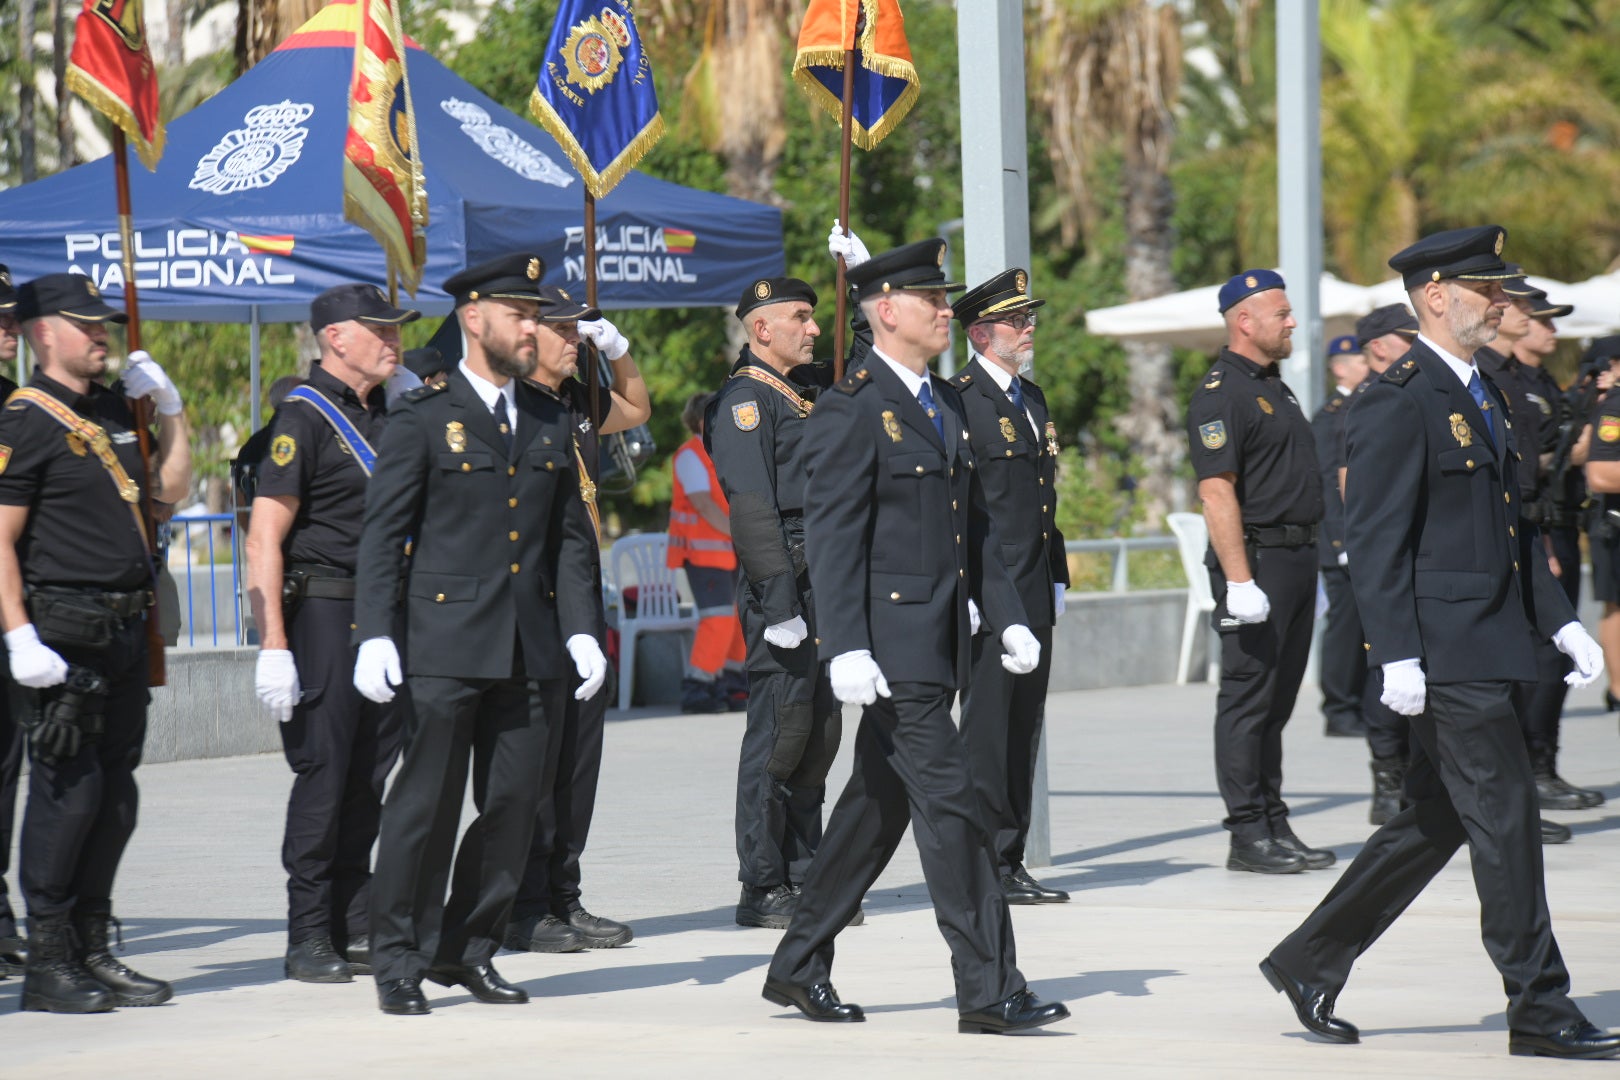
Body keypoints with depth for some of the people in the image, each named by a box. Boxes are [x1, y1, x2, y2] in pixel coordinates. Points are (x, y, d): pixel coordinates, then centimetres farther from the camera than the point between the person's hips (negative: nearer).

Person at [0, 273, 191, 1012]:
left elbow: (169, 491, 23)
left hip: (124, 631, 8)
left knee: (114, 799, 10)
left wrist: (170, 409, 13)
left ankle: (93, 953, 18)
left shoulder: (114, 410, 15)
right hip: (62, 638, -8)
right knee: (67, 795, -7)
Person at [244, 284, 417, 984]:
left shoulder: (387, 415, 15)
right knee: (323, 777, -7)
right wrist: (273, 646, -20)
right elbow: (264, 539, -14)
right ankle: (309, 939, -2)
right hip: (324, 613, -7)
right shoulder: (303, 417, -9)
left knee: (367, 780, 8)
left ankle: (356, 930, 13)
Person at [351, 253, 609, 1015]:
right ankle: (399, 958, 6)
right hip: (447, 644, -5)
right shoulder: (423, 417, -2)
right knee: (427, 802, -3)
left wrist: (581, 630, 5)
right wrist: (375, 637, -13)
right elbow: (382, 534, -4)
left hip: (531, 650, 5)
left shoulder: (549, 421, 14)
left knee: (514, 803, 5)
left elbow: (570, 536, 16)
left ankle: (469, 949, 17)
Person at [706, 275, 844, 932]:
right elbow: (752, 508, -17)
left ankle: (803, 877, 17)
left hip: (826, 581, 9)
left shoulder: (809, 388, 17)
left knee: (821, 729, 11)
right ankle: (762, 890, -3)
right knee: (780, 729, -7)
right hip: (784, 581, -9)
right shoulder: (743, 399, -9)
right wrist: (779, 603, -23)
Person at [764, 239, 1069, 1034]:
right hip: (890, 645, -9)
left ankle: (798, 968, 23)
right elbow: (833, 537, -15)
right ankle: (989, 991, -8)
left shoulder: (947, 404, 17)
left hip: (938, 641, 9)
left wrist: (1007, 615, 12)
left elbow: (975, 524, 21)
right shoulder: (851, 410, -10)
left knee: (879, 804, 13)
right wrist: (846, 648, -21)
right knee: (949, 804, -10)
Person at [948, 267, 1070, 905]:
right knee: (987, 728, -6)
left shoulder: (1032, 399, 18)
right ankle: (987, 866, -3)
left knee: (1023, 731, 10)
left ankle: (1009, 862, 14)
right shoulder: (959, 402, -9)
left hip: (1033, 598, 8)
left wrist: (1057, 578, 20)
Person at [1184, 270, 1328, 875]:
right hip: (1257, 558, -9)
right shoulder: (1221, 394, -13)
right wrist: (1240, 582, -24)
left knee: (1276, 701, 12)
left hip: (1297, 558, 9)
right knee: (1248, 699, -5)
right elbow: (1216, 491, -19)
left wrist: (1305, 561, 19)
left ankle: (1275, 826, 16)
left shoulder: (1273, 387, 18)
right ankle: (1248, 836, -3)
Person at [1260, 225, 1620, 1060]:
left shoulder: (1481, 396, 18)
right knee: (1504, 817, -7)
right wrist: (1397, 657, -21)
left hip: (1489, 642, 10)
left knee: (1436, 820, 13)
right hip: (1444, 653, -10)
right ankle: (1540, 1012, -1)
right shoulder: (1397, 404, -12)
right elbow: (1373, 540, -16)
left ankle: (1310, 964, 22)